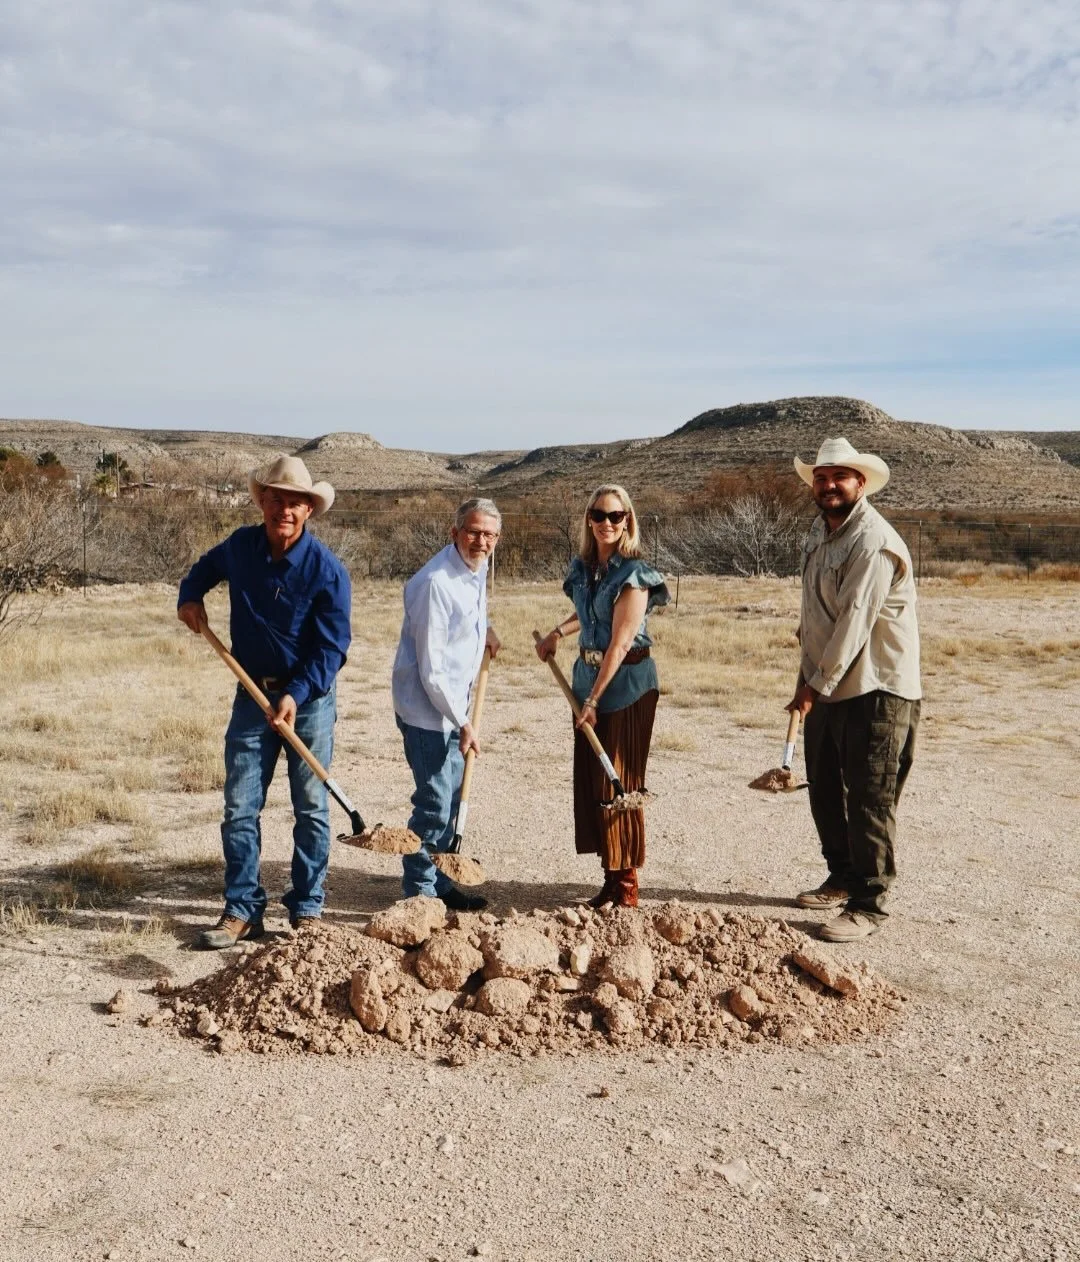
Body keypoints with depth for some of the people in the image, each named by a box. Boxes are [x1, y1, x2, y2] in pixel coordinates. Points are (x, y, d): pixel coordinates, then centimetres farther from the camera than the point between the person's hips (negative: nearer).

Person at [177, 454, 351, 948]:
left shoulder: (326, 569, -15)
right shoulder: (240, 546, -2)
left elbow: (332, 647, -15)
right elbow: (206, 566, 23)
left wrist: (297, 696, -26)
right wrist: (190, 597, 3)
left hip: (310, 699, -3)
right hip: (252, 694, 4)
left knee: (310, 809, 4)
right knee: (239, 807, 3)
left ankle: (306, 909, 16)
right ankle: (242, 909, 13)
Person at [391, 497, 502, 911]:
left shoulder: (477, 569, 4)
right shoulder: (434, 583, -23)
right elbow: (431, 669, -22)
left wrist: (485, 628, 16)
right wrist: (462, 722, -20)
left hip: (455, 704, 9)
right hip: (427, 709, -9)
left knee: (452, 798, 17)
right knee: (434, 804, -6)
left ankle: (437, 882, 30)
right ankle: (418, 892, 9)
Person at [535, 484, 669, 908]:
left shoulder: (632, 574, -15)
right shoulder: (582, 567, 7)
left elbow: (620, 642, -18)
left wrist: (594, 699, -18)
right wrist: (557, 633, 16)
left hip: (626, 682, -7)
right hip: (587, 674, 8)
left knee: (619, 782, -2)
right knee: (589, 778, 9)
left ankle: (626, 887, 9)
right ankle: (610, 878, 19)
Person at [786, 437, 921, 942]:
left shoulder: (874, 542, -19)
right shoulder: (819, 532, 11)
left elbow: (854, 622, -22)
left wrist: (816, 685, -19)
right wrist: (806, 673, 19)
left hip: (876, 691, -9)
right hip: (827, 687, 10)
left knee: (870, 800, -3)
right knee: (825, 790, 18)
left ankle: (867, 905, 5)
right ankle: (843, 879, 34)